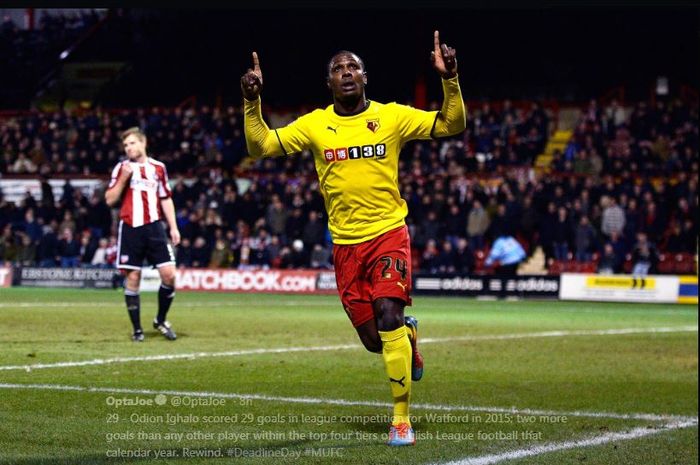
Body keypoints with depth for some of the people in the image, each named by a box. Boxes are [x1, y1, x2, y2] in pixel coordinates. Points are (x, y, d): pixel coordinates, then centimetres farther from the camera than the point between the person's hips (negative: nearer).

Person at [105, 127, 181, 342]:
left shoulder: (158, 168, 10)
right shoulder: (122, 168, 4)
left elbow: (166, 199, 15)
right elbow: (110, 200, 0)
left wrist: (173, 227, 8)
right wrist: (123, 179, -13)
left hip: (154, 227, 2)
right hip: (130, 229, -2)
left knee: (169, 274, -7)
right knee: (132, 278, -1)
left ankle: (161, 321, 13)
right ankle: (137, 329, 8)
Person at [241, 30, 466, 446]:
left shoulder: (392, 116, -1)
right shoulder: (314, 125, 3)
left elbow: (452, 126, -2)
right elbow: (260, 147, 1)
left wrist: (450, 80, -17)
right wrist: (252, 102, -13)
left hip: (389, 233, -2)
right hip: (345, 243, 2)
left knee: (388, 316, -21)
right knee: (374, 341, 4)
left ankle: (401, 418, -9)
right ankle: (409, 332, 43)